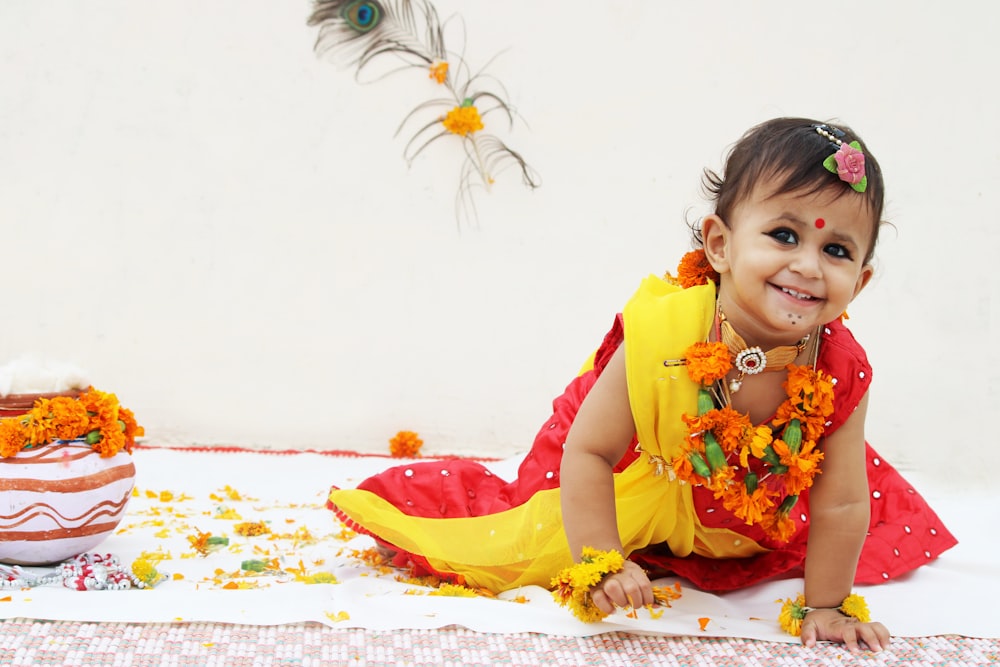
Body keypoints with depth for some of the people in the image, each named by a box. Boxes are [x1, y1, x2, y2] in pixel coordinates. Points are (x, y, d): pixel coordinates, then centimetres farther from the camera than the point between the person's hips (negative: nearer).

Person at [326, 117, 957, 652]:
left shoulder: (840, 371, -31)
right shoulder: (660, 337, -39)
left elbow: (839, 507, -19)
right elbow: (586, 451, -29)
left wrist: (825, 606, -12)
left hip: (754, 514, 4)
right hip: (641, 477, -3)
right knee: (538, 545, -1)